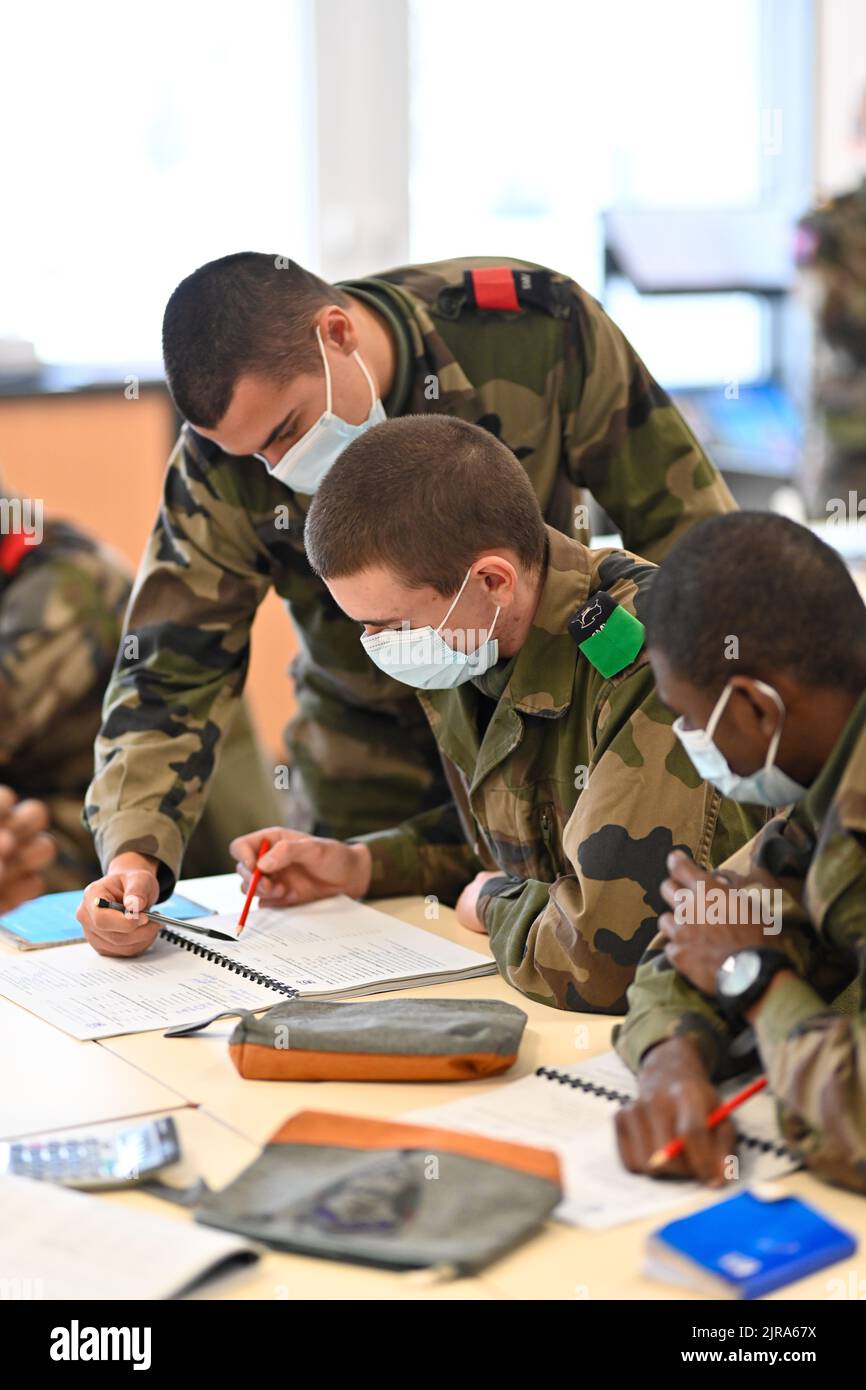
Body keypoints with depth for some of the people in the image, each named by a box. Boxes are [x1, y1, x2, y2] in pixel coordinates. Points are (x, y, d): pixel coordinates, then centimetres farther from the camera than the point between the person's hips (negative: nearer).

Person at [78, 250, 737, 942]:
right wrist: (135, 850, -30)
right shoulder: (223, 459, -20)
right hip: (372, 768, 1)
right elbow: (176, 665, -15)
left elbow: (681, 518, -12)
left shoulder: (536, 326, -24)